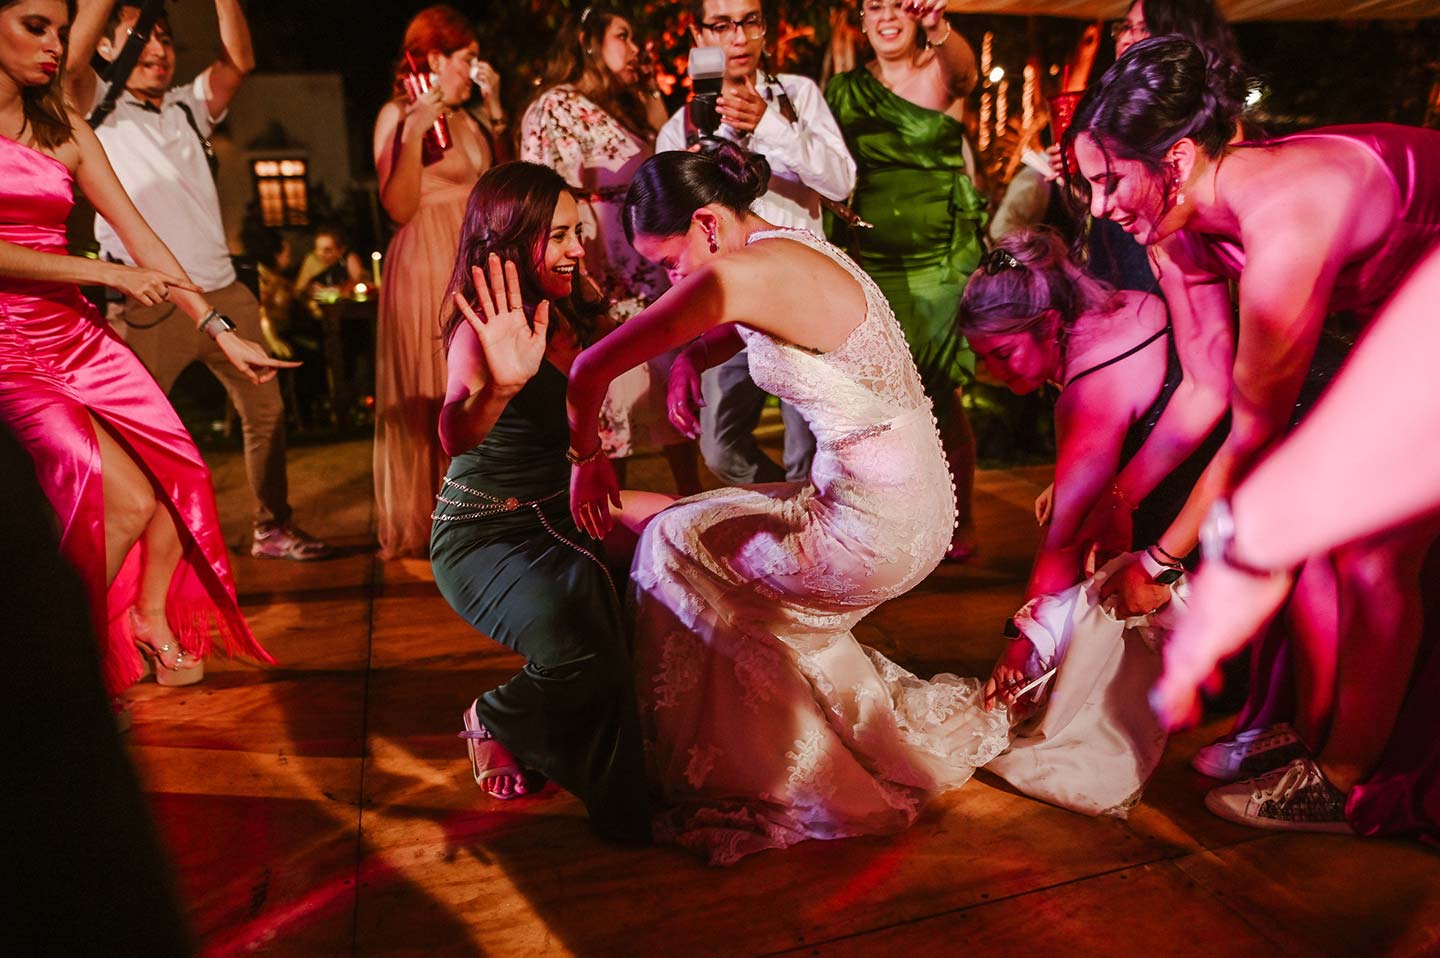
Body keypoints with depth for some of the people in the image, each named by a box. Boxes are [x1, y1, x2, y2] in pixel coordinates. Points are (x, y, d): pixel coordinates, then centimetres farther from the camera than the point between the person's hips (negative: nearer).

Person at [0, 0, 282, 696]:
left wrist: (220, 330, 1)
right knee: (128, 501, -20)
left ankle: (152, 618, 21)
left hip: (80, 337, 5)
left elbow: (141, 238, 8)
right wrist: (110, 273, -13)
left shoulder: (66, 129, 13)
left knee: (182, 477, -6)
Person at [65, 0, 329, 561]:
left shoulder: (189, 107, 19)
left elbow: (239, 62, 5)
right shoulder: (98, 110, 7)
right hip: (147, 304, -5)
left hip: (222, 293, 5)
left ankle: (273, 528, 18)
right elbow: (71, 58, -13)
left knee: (265, 410, 7)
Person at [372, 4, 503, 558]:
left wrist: (494, 110, 12)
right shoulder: (398, 115, -4)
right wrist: (415, 132, -21)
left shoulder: (464, 118, 16)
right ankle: (424, 524, 8)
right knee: (429, 400, -3)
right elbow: (399, 207, -13)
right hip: (427, 269, -7)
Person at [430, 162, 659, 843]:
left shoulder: (571, 317, 4)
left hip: (558, 514, 7)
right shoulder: (484, 330, -18)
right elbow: (455, 436, -36)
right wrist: (497, 386, -57)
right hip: (484, 531, -7)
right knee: (582, 648, -32)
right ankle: (495, 722, 4)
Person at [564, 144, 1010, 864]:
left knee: (670, 545, 7)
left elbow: (591, 371, -19)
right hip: (911, 503, 9)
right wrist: (690, 358, 8)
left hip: (878, 527, -9)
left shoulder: (746, 273, -21)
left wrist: (586, 460, -1)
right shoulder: (793, 251, 8)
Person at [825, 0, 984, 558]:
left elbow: (963, 66, -26)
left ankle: (961, 519, 20)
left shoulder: (942, 72, -1)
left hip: (945, 258, -3)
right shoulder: (844, 90, 8)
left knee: (941, 398, -1)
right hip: (874, 263, 3)